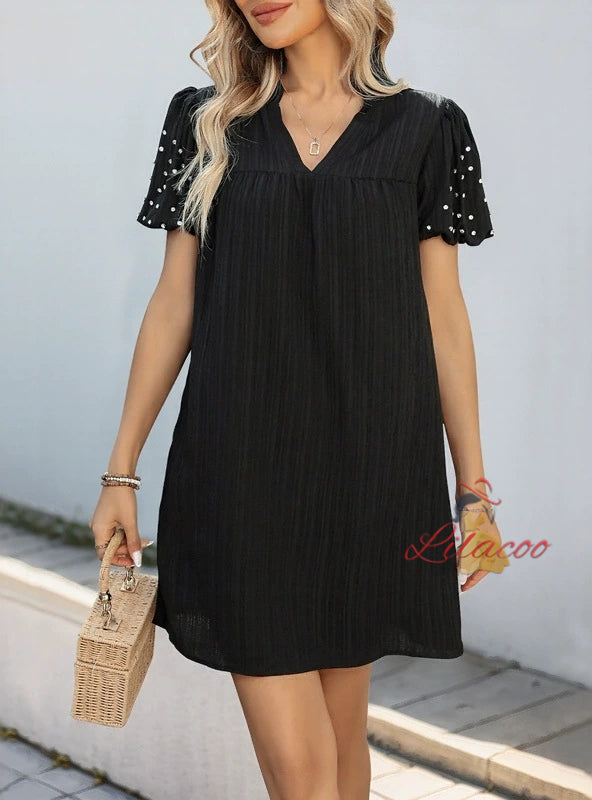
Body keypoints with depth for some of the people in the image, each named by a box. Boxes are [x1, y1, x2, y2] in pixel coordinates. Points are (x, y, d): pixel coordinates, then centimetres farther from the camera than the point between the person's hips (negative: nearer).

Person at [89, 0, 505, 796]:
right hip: (244, 466, 0)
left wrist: (474, 483, 4)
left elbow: (442, 313, 5)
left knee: (342, 736, 13)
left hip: (369, 466, 1)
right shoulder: (207, 122, 7)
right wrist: (122, 470, 5)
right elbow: (174, 303, 7)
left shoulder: (424, 127, 4)